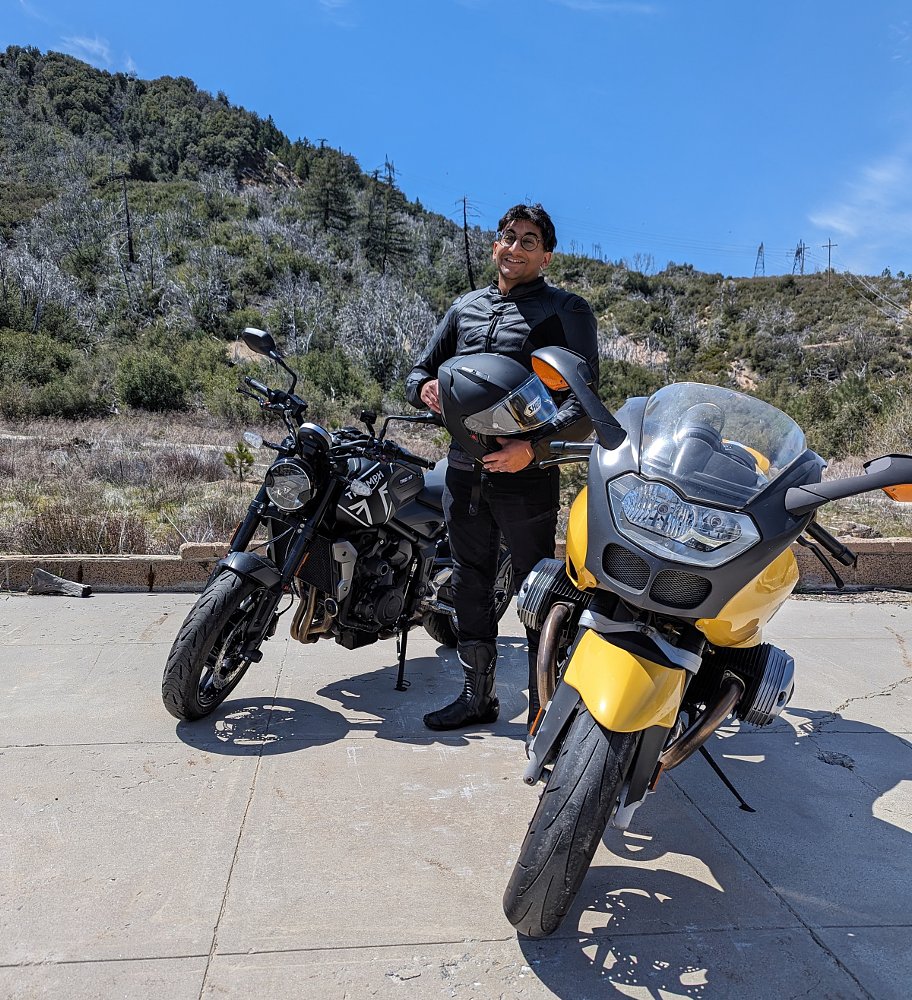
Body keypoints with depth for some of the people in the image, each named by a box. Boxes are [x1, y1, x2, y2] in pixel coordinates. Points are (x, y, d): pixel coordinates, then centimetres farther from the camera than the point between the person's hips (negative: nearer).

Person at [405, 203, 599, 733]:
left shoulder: (567, 309, 0)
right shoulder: (465, 307, 17)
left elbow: (584, 399, -9)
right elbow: (420, 370, 22)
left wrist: (534, 447, -24)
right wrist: (425, 387, -3)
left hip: (527, 472, -5)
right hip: (465, 469, 6)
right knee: (470, 585, 14)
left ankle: (546, 709, 16)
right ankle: (478, 696, 30)